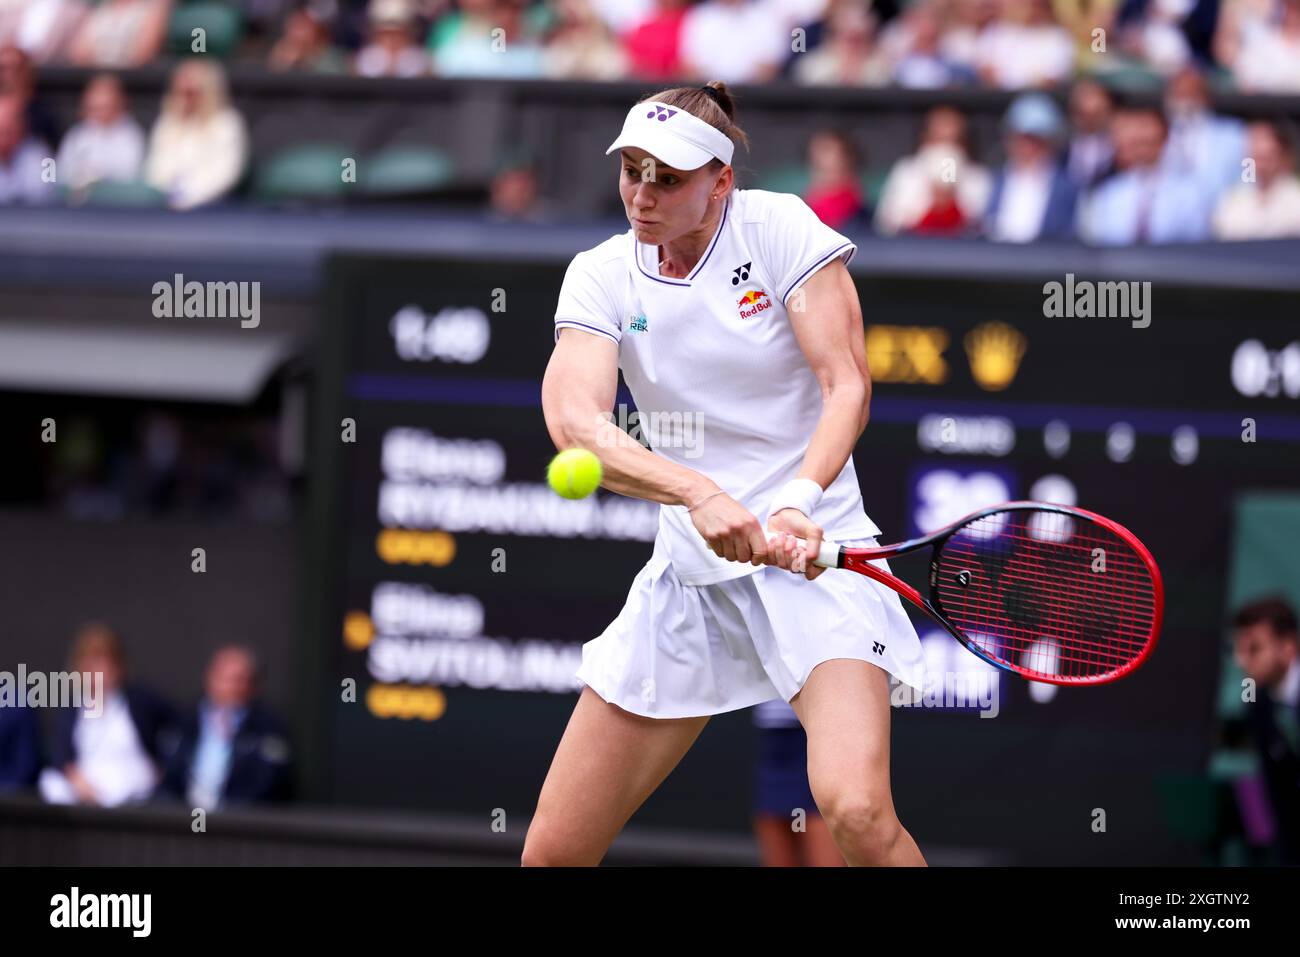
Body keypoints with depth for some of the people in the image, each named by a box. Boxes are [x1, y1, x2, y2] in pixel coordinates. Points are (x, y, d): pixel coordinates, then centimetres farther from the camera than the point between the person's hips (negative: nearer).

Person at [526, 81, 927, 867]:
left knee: (856, 811, -28)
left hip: (814, 557, -4)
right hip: (689, 570, 4)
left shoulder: (779, 228, -6)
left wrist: (798, 506, -30)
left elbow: (847, 386, -12)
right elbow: (575, 421, -17)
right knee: (552, 853, 2)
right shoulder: (601, 276, 0)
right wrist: (700, 494, -34)